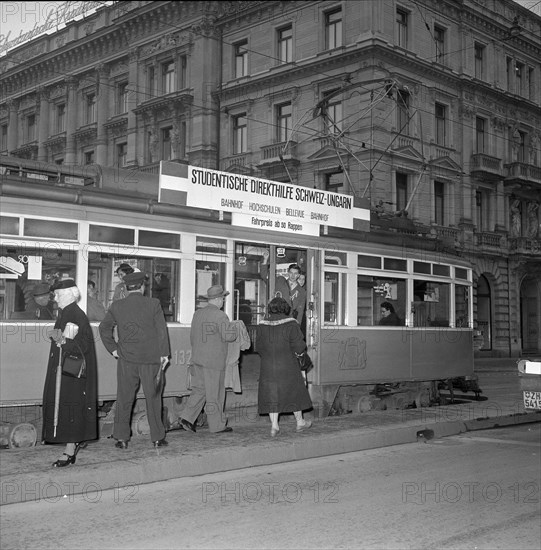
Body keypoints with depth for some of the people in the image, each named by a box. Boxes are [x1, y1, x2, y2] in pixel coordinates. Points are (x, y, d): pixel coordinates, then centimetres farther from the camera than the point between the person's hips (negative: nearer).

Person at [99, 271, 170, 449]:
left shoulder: (116, 306, 2)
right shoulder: (153, 304, -3)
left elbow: (104, 328, 1)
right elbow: (162, 330, -4)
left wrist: (112, 348, 8)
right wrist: (164, 353, 1)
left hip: (126, 359, 1)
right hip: (150, 358, -1)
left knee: (124, 399, 8)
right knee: (153, 397, 8)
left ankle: (122, 438, 9)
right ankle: (157, 437, 14)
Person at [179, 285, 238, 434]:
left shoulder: (197, 314, 9)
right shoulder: (220, 316, -15)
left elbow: (193, 337, 15)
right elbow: (229, 336, -22)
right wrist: (232, 326, -1)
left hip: (197, 359, 7)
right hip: (214, 361, -7)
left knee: (199, 389, 14)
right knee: (214, 394, 2)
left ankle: (187, 417, 3)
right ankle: (217, 425, 11)